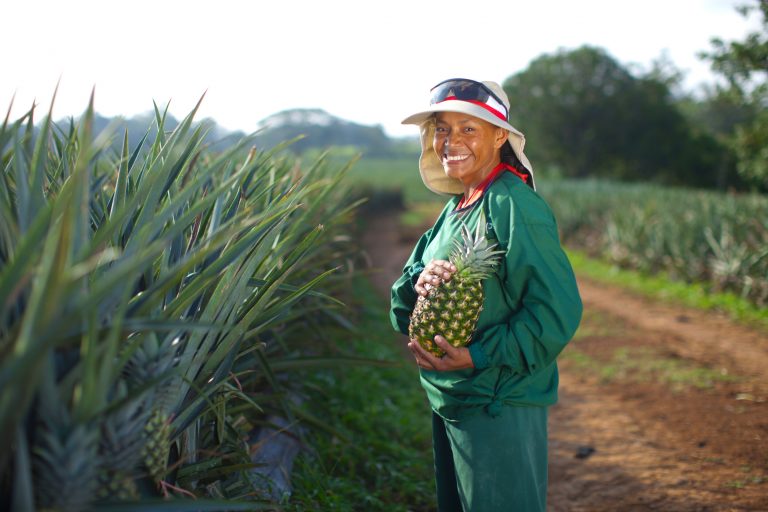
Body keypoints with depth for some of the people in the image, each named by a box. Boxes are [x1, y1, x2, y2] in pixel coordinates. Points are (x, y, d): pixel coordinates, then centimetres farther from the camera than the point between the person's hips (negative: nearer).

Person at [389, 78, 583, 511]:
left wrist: (478, 357, -25)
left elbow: (557, 309, -22)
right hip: (449, 400, 9)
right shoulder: (456, 208, 10)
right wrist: (420, 280, -13)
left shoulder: (514, 205, -17)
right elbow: (404, 300, 10)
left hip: (499, 408, -9)